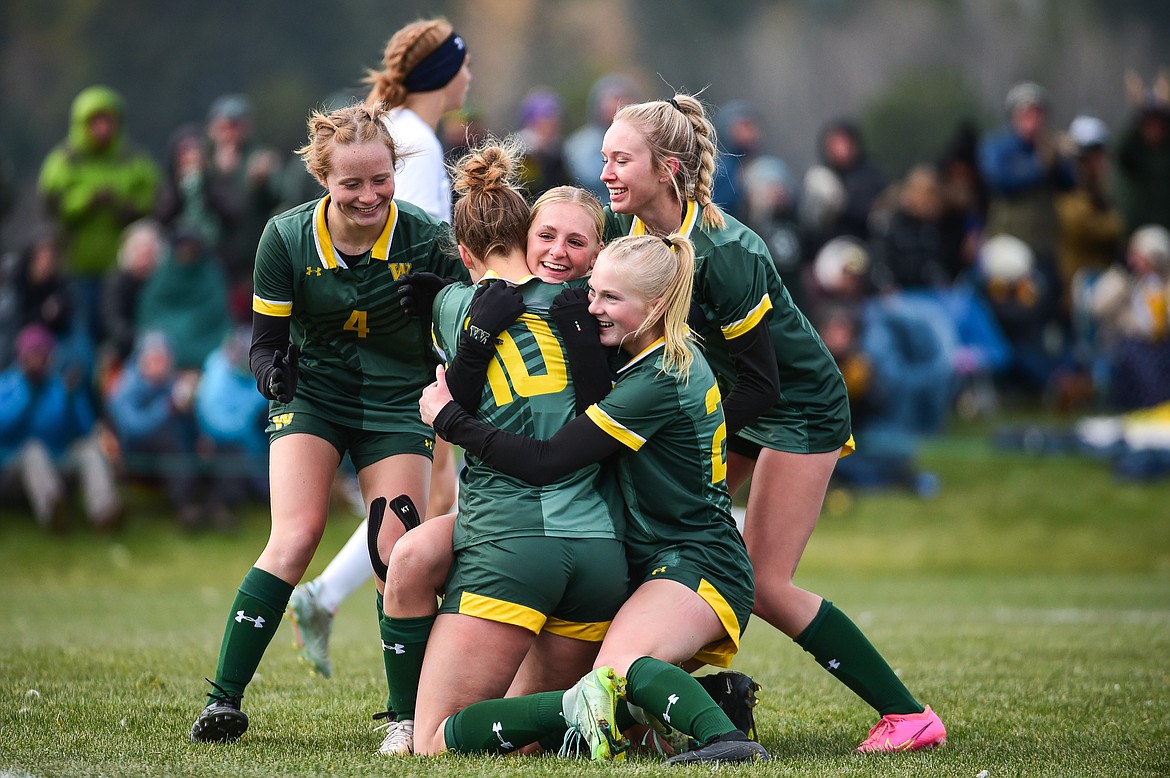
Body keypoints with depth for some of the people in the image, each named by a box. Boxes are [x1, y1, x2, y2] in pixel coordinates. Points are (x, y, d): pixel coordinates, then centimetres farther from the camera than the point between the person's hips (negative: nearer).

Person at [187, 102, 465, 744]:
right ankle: (224, 701, -14)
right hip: (312, 396, 0)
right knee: (296, 538, -17)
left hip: (398, 404, 1)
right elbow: (265, 340, -6)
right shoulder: (287, 238, -14)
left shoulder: (425, 240, -16)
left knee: (399, 553, -10)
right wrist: (272, 369, -29)